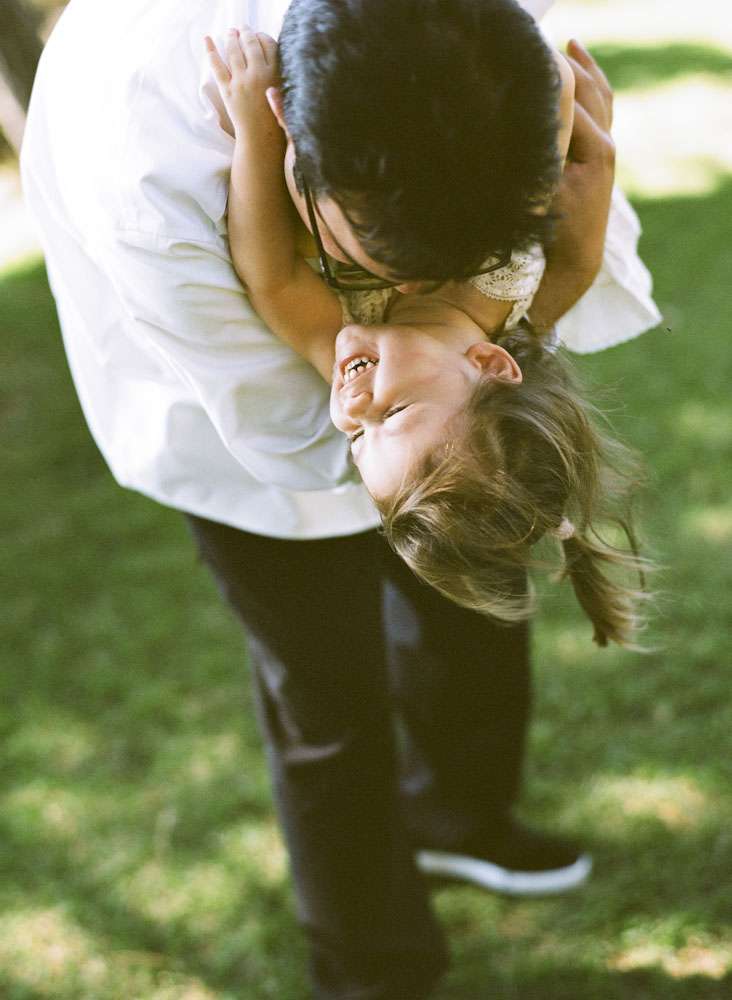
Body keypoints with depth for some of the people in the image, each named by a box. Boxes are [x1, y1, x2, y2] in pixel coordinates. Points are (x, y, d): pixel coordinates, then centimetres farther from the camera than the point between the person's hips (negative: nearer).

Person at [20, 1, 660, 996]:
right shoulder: (146, 181, -45)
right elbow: (300, 437, -30)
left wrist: (577, 252, -47)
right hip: (229, 396, -4)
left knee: (471, 596, 20)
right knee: (328, 694, 6)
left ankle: (457, 813, 53)